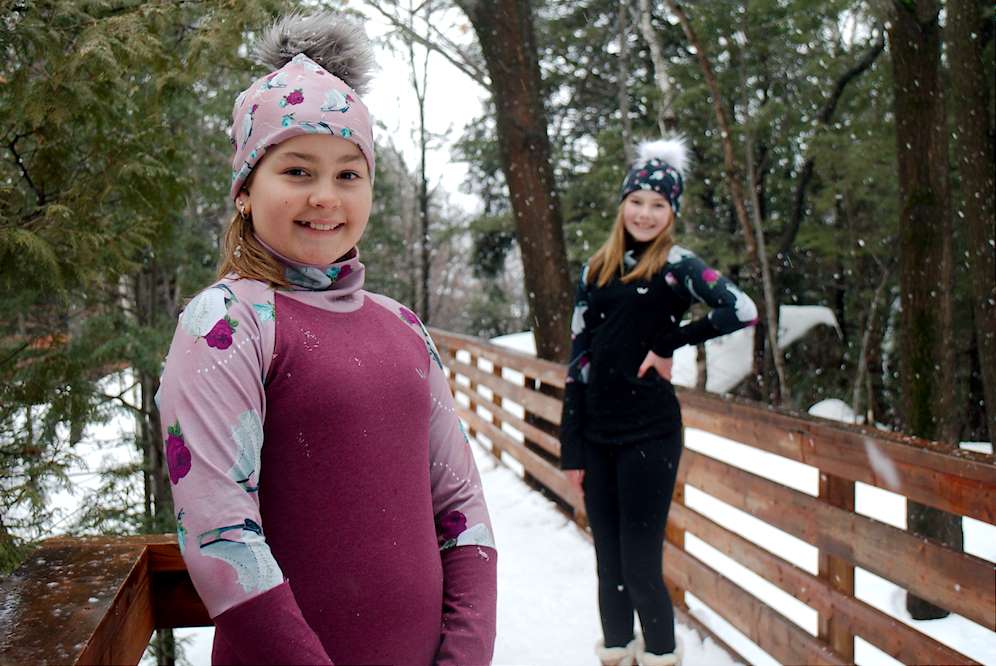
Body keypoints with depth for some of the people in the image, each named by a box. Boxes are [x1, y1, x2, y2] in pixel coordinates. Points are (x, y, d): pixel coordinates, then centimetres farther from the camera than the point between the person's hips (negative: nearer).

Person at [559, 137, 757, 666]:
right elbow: (578, 358, 9)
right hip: (596, 433, 5)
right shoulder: (596, 269, 9)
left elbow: (744, 311, -22)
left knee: (639, 564, -2)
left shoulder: (675, 265, -5)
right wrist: (571, 445, 6)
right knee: (609, 562, 12)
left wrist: (669, 345, -12)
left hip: (649, 433, -5)